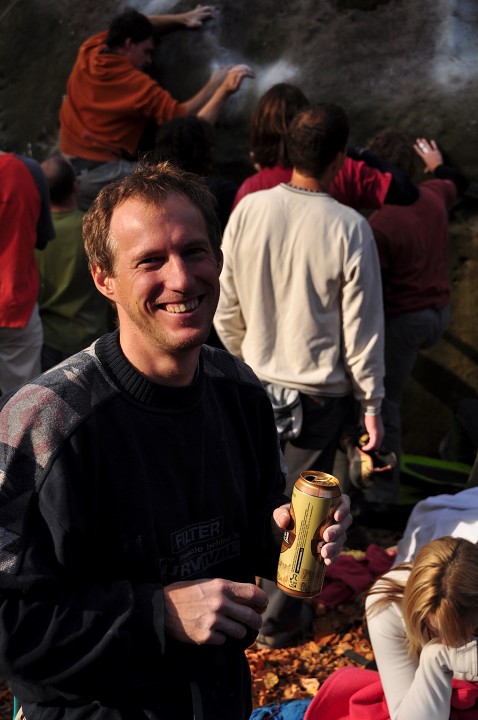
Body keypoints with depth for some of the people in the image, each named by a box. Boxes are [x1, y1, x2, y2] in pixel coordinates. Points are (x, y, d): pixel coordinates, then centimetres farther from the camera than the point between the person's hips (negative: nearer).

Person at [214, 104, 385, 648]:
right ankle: (279, 618, 26)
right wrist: (372, 403, -1)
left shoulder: (248, 210, -8)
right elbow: (361, 328, -12)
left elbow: (227, 307, 1)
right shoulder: (349, 229, -18)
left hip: (257, 384, 4)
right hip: (320, 393, -3)